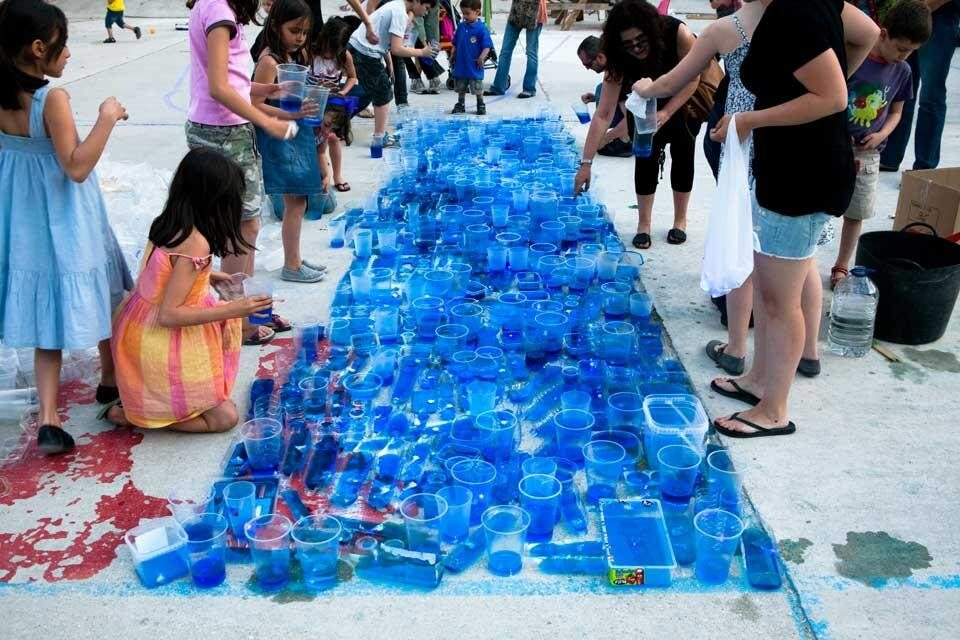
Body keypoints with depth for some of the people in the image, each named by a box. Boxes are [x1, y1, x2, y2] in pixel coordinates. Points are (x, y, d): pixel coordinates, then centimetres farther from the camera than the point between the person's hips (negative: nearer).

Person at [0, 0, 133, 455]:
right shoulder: (52, 99, -21)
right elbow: (77, 168, -23)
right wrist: (107, 118, -20)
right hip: (67, 225, -6)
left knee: (47, 311, 9)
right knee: (101, 297, 18)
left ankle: (48, 420, 4)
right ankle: (111, 380, 38)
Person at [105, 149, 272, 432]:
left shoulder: (167, 222, -2)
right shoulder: (196, 244, -27)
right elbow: (169, 315, -26)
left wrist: (211, 275, 12)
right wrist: (232, 310, -25)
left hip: (142, 329, 9)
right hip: (159, 347, -9)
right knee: (225, 417, 0)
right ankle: (129, 414, 2)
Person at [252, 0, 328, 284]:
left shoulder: (296, 56, 10)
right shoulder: (269, 61, -16)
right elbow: (256, 106, -21)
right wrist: (292, 114, -31)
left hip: (297, 135, 9)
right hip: (279, 139, -9)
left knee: (296, 202, 14)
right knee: (296, 202, -4)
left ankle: (294, 259, 25)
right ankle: (291, 266, 6)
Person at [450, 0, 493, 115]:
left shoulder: (481, 28, -12)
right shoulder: (461, 26, 4)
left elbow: (487, 46, -14)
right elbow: (455, 43, 14)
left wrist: (482, 57, -26)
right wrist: (453, 55, 6)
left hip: (474, 66, -5)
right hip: (461, 65, 5)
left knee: (477, 88, 6)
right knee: (460, 88, 15)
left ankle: (481, 105, 22)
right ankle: (460, 105, 29)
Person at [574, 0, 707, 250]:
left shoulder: (678, 33, -39)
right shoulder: (619, 60, -33)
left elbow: (692, 80, -23)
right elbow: (603, 114, -36)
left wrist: (666, 114, -38)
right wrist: (586, 162, -41)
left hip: (687, 100, -1)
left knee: (682, 153, -1)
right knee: (646, 155, -10)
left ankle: (680, 220, 14)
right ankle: (643, 224, 0)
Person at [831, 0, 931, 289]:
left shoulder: (902, 71, 2)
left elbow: (896, 112, 12)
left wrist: (882, 135, -7)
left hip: (868, 153, 5)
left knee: (856, 213, 12)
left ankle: (841, 267, 28)